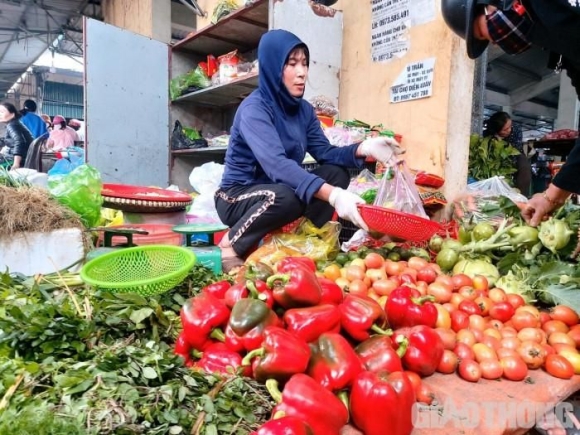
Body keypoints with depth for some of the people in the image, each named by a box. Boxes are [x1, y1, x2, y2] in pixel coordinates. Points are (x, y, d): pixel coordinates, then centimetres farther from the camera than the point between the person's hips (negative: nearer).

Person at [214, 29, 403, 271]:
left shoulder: (303, 109, 2)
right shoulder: (254, 109, -22)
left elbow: (325, 153, -3)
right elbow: (276, 164, -37)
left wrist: (362, 149, -23)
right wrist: (333, 195, -48)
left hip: (277, 189, 7)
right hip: (238, 197, -6)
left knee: (336, 173, -9)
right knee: (287, 196, -37)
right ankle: (232, 244, -12)